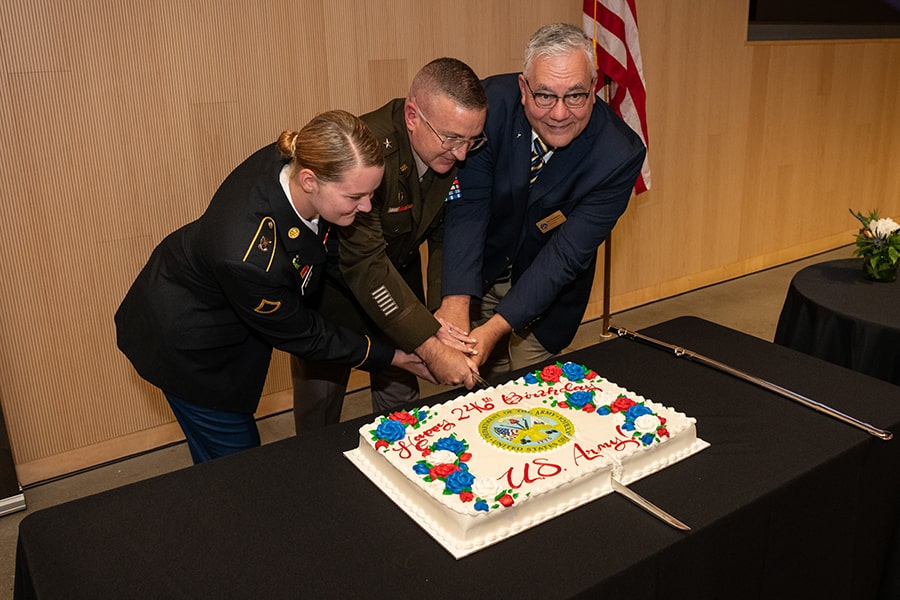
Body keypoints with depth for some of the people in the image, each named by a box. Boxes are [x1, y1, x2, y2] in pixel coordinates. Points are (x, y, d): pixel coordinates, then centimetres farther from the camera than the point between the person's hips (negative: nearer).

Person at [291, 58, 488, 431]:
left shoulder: (457, 151, -18)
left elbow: (447, 235, -9)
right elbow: (364, 266, -37)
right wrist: (430, 348, -37)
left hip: (399, 271, 5)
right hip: (332, 283, -4)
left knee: (401, 394, 13)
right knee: (320, 399, 10)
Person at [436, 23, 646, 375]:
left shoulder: (620, 154, -27)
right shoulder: (493, 102, -24)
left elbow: (566, 253, -27)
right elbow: (469, 205, -25)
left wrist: (497, 327, -35)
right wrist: (456, 303, -37)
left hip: (548, 295, -1)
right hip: (480, 271, 1)